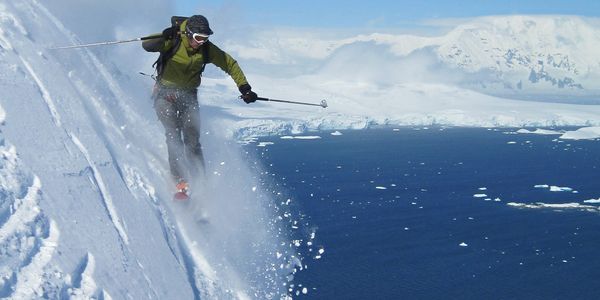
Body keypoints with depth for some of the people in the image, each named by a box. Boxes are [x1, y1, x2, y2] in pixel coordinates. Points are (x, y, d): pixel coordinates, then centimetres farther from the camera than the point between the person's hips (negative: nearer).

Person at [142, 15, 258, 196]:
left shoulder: (207, 49, -6)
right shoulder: (173, 41, -16)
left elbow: (230, 64, 6)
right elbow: (147, 46, -30)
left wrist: (244, 88, -2)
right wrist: (164, 37, -50)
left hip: (188, 96, 3)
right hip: (165, 93, -3)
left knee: (193, 141, -8)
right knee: (174, 135, -19)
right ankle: (180, 184, -24)